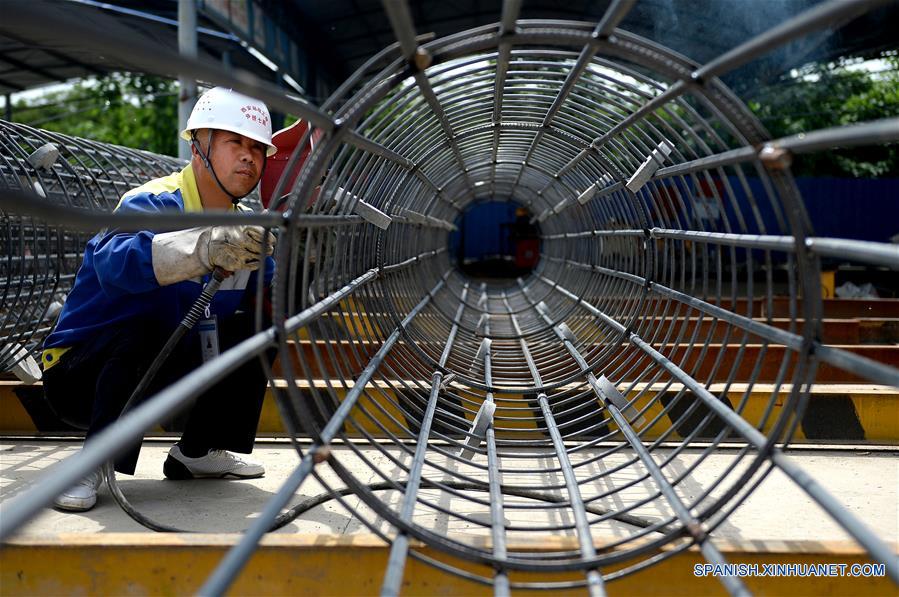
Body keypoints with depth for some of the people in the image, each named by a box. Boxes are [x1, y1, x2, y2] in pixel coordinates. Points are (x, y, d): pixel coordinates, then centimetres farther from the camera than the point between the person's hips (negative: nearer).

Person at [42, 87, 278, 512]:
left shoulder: (243, 226, 1)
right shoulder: (152, 204, -22)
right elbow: (114, 262, -44)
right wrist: (204, 248, -60)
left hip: (162, 374, 7)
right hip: (80, 374, -7)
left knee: (258, 328, -5)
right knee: (142, 330, -34)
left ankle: (197, 452, 5)